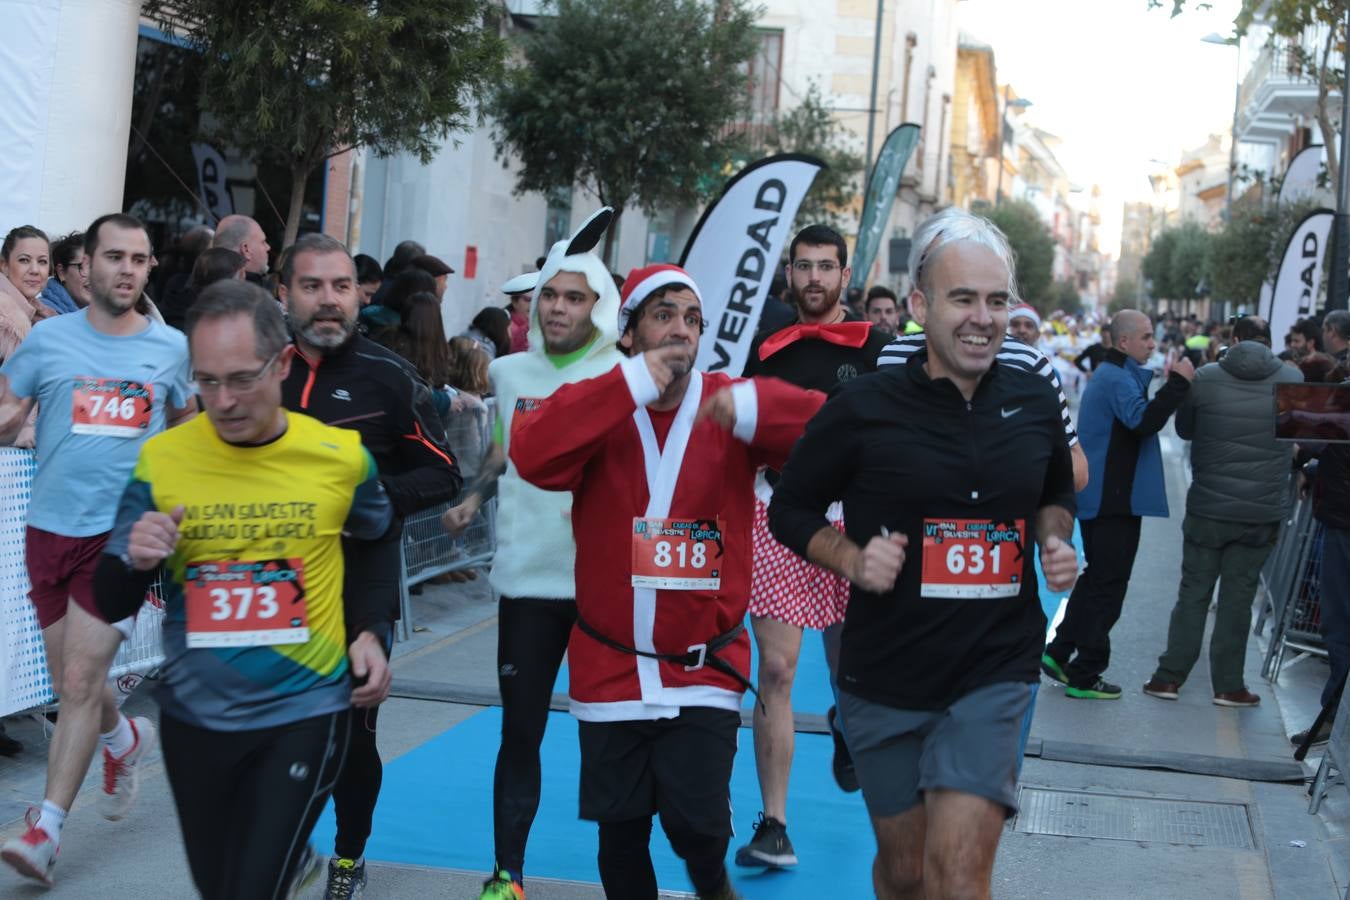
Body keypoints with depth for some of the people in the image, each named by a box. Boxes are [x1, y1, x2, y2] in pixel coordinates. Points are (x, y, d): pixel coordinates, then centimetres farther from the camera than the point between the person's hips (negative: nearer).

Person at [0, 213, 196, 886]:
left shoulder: (172, 348, 3)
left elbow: (187, 428, 18)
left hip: (123, 533, -2)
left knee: (80, 680, -10)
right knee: (69, 681, 13)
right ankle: (126, 738, 44)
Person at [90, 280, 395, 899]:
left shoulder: (341, 455, -8)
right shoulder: (160, 459, -8)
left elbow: (377, 544, 14)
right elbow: (112, 606, -1)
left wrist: (369, 631, 1)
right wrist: (134, 562, -21)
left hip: (304, 709, -2)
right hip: (193, 714, 3)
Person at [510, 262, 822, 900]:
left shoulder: (728, 409, -3)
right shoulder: (599, 408, -2)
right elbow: (532, 456, -22)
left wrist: (755, 407, -29)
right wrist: (630, 386, -25)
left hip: (704, 668, -1)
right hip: (609, 670, 1)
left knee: (698, 820, -9)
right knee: (620, 834, 10)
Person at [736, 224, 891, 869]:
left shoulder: (876, 347, 0)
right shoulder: (767, 349, 7)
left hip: (850, 524, 0)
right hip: (777, 518, 1)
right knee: (776, 670, -8)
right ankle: (774, 827, -5)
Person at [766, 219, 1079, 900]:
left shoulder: (1034, 403, 1)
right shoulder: (864, 407, -9)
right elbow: (790, 508, 1)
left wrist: (1054, 541, 0)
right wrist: (851, 558, -16)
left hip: (994, 672, 1)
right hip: (886, 678, -1)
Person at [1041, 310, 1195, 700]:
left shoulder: (1111, 375, 18)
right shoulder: (1118, 379, -16)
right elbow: (1143, 421, -32)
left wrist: (1173, 385, 7)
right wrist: (1178, 382, -27)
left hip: (1098, 496, 10)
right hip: (1115, 500, -10)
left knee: (1097, 578, 20)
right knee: (1108, 585, -3)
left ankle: (1060, 653, 22)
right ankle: (1084, 676, 2)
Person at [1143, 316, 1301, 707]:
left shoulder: (1205, 378, -7)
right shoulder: (1293, 380, -4)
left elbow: (1184, 429, 8)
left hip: (1208, 508, 0)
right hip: (1264, 511, 0)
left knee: (1193, 592, 10)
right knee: (1238, 596, 8)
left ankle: (1169, 676, 13)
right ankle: (1228, 685, 12)